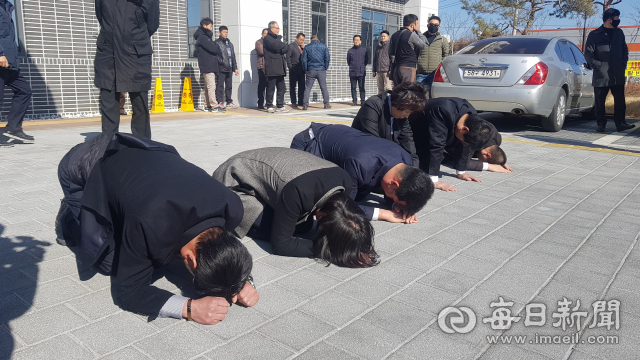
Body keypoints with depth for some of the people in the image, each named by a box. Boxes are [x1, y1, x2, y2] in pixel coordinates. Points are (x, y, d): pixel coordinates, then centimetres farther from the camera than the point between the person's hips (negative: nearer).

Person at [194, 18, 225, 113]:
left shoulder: (206, 37, 22)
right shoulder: (202, 37, -9)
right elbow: (213, 49, -18)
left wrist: (217, 52, 3)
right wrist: (220, 52, 1)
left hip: (211, 66, 10)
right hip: (207, 66, -10)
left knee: (208, 86, 11)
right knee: (211, 86, -12)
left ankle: (207, 106, 16)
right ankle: (214, 106, -14)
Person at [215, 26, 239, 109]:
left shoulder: (230, 43, 20)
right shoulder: (217, 43, 0)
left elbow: (233, 56, 23)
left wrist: (235, 68, 18)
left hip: (229, 69, 6)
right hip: (221, 69, -6)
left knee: (229, 86, 9)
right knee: (220, 86, -6)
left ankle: (229, 102, 16)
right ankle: (220, 102, -2)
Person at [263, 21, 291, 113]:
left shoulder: (278, 38, 23)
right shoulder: (267, 38, -3)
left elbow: (288, 49, 17)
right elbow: (276, 46, -19)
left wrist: (283, 49, -5)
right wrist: (284, 46, 0)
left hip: (280, 68, 8)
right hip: (271, 68, -8)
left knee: (281, 88, 5)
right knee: (271, 88, -4)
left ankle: (280, 106, 10)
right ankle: (269, 106, 3)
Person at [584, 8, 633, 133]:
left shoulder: (619, 33, 12)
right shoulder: (594, 35, -1)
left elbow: (625, 50, 20)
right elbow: (588, 53, -1)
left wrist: (623, 64, 8)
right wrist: (597, 66, -10)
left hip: (618, 75, 4)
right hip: (601, 76, -4)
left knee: (620, 101, 4)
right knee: (599, 102, 3)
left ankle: (620, 123, 10)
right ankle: (601, 124, 12)